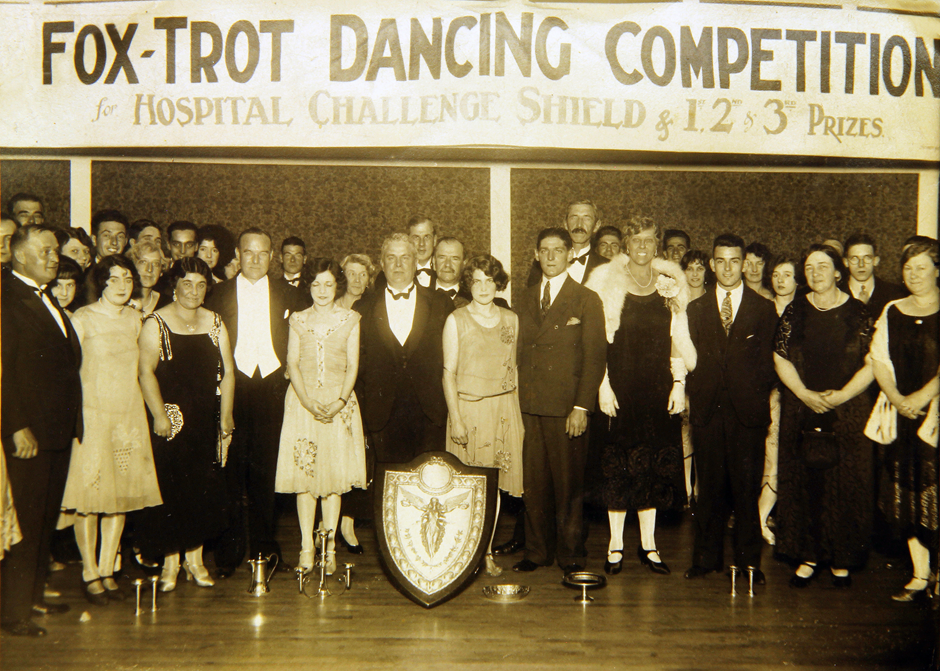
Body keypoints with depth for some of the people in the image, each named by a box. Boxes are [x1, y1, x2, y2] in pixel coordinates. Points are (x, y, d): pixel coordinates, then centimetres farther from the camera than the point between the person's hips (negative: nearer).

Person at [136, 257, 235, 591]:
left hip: (208, 420, 4)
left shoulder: (215, 323, 10)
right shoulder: (156, 323, -2)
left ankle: (195, 558, 17)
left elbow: (227, 372, 7)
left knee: (205, 488, 5)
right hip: (171, 419, -3)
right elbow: (146, 371, -10)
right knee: (170, 487, -1)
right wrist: (160, 415, -18)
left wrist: (225, 417, 1)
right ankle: (171, 561, 11)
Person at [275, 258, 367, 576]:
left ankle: (329, 547, 6)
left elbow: (352, 366, 3)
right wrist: (308, 402, -10)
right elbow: (292, 363, 4)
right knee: (304, 474, -2)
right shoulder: (298, 320, 9)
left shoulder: (350, 320, 6)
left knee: (335, 475, -1)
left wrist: (340, 402, -11)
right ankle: (307, 546, 4)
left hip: (339, 403, -1)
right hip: (302, 401, 1)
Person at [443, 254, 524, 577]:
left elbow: (513, 368, 13)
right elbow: (449, 372, -4)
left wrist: (517, 413, 9)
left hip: (504, 408, 3)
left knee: (495, 484, 6)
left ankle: (487, 551, 16)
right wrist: (455, 418, -11)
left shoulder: (510, 319, 9)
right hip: (469, 408, -3)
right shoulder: (456, 320, -2)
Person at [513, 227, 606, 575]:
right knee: (534, 483, 8)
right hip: (529, 406, 4)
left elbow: (595, 357, -5)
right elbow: (522, 351, 14)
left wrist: (581, 407, -12)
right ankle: (538, 550, 21)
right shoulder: (528, 298, 15)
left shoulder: (587, 300, 0)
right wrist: (518, 398, 4)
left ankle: (571, 554, 16)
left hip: (566, 406, -4)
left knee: (568, 483, 3)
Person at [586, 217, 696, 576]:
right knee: (619, 465, 2)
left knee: (654, 464, 7)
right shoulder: (607, 282, -1)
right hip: (620, 385, -2)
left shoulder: (670, 285, 7)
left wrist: (678, 384, 1)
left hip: (659, 388, 2)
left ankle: (648, 543, 18)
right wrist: (603, 385, -10)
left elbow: (678, 341, 8)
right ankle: (616, 544, 12)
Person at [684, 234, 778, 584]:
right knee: (709, 487, 5)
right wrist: (693, 394, -1)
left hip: (747, 411, -1)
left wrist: (756, 397, -4)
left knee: (747, 489, 1)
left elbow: (768, 362, 6)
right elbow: (690, 359, 10)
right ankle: (707, 557, 15)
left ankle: (748, 561, 11)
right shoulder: (696, 309, 13)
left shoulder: (764, 309, 8)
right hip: (707, 410, 1)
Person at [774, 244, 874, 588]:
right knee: (804, 484, 2)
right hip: (801, 412, 2)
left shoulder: (858, 312, 0)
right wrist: (806, 394, -10)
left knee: (845, 485, 1)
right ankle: (808, 556, 14)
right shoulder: (794, 311, 5)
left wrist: (840, 395, -14)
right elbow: (781, 359, 2)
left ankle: (841, 559, 14)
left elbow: (872, 364, -3)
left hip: (848, 413, -1)